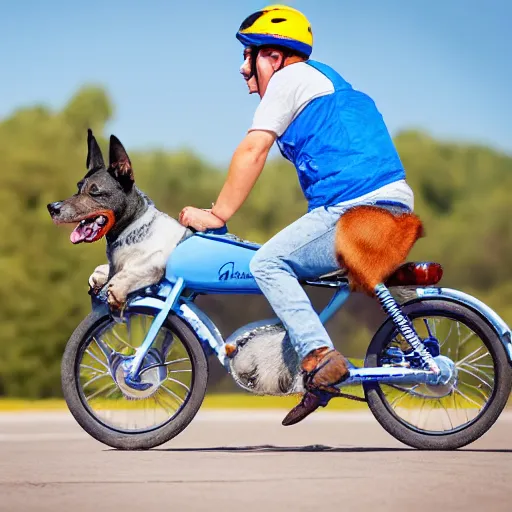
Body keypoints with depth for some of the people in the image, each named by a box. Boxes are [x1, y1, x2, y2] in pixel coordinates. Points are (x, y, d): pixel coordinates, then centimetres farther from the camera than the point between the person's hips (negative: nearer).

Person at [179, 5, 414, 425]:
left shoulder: (290, 78, 0)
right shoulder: (324, 80, 28)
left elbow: (252, 152, -6)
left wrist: (217, 215, -2)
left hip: (358, 208, -10)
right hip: (395, 202, 10)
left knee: (268, 262, -11)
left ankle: (320, 357, -20)